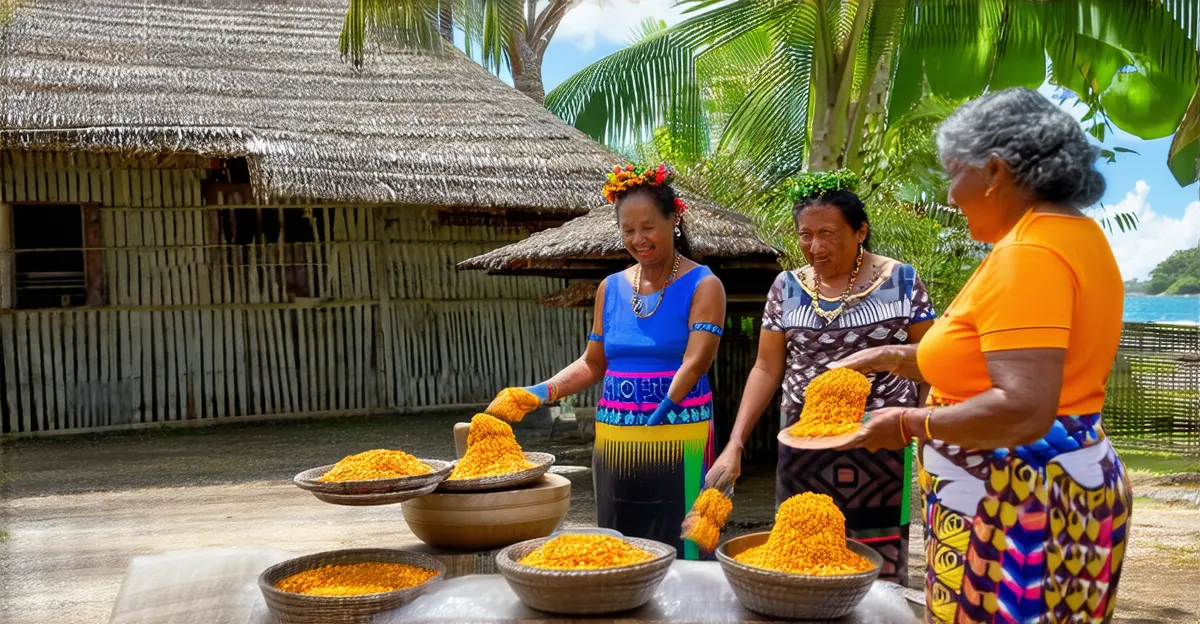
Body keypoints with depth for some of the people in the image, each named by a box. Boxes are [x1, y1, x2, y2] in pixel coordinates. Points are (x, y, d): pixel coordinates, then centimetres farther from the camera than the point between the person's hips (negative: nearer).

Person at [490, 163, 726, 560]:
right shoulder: (611, 288, 12)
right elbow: (594, 363, 16)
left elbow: (695, 362, -14)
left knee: (678, 553, -4)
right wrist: (542, 392, 2)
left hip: (678, 441, -5)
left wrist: (665, 408, -29)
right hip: (614, 440, 5)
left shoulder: (702, 286, -3)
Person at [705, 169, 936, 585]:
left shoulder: (900, 281, -1)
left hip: (882, 449, -2)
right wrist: (735, 443, -1)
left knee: (880, 567, 0)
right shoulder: (787, 288, 5)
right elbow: (767, 368, 6)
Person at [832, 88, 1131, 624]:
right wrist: (892, 358, 17)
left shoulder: (1029, 253, -19)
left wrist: (911, 423, -15)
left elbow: (1022, 410, -27)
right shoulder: (1075, 234, 12)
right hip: (1065, 483, 10)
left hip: (1015, 504, -10)